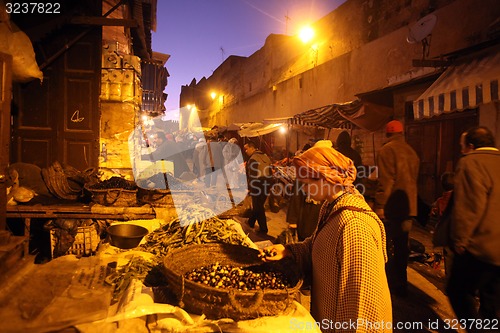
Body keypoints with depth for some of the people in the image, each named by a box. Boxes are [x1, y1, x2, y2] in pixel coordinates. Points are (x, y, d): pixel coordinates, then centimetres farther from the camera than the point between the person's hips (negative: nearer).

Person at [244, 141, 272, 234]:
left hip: (257, 185, -9)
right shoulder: (265, 156, 11)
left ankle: (263, 229, 7)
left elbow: (252, 175, -19)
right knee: (258, 205, 20)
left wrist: (249, 188, -12)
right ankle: (251, 222, 37)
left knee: (258, 207, 2)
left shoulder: (253, 158, -15)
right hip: (266, 184, 9)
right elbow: (270, 172, 15)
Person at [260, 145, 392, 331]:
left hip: (344, 320, -8)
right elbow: (321, 248, 7)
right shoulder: (332, 208, -2)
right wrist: (289, 251, -4)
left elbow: (362, 291, -27)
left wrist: (353, 328, -18)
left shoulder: (353, 225, -32)